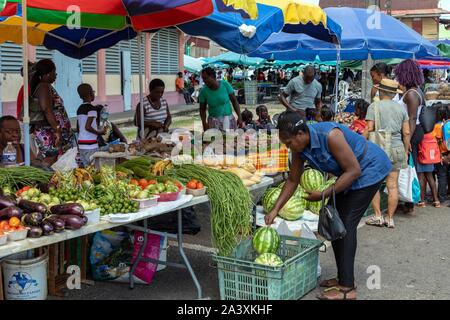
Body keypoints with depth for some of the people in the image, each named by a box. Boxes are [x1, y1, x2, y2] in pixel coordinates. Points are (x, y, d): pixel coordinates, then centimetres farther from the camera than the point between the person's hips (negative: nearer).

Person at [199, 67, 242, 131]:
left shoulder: (225, 85, -7)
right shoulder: (203, 91, -5)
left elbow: (234, 101, 0)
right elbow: (202, 109, 3)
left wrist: (239, 117, -7)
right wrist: (204, 123, -9)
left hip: (229, 119, 0)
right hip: (213, 121, 0)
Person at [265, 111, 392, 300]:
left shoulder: (329, 135, -33)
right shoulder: (300, 148, -9)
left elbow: (354, 170, -27)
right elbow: (293, 180, 4)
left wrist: (324, 195, -27)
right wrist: (275, 210, 0)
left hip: (369, 169, -9)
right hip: (350, 172, 9)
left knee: (346, 223, -13)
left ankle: (347, 288, -10)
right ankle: (343, 277, 19)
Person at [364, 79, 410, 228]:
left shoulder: (374, 106, -2)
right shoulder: (401, 108, 8)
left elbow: (369, 129, -9)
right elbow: (406, 133, 7)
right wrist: (406, 151, 15)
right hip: (397, 149, 4)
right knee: (393, 185, 5)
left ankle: (378, 216, 5)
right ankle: (390, 219, 10)